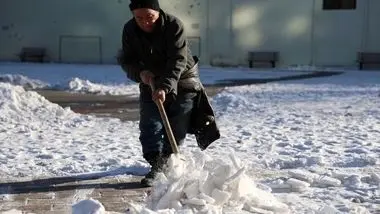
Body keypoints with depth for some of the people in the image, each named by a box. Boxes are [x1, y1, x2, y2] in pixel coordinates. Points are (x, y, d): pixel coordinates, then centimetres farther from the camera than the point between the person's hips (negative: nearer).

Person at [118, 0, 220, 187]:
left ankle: (165, 164, 15)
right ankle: (155, 166, 4)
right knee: (150, 127, -4)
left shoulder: (174, 25, -27)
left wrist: (165, 87, -46)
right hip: (151, 81, 3)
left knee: (177, 129, 0)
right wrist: (139, 73, -29)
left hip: (182, 80, -3)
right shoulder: (129, 30, -14)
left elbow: (178, 61, -33)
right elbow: (126, 59, -7)